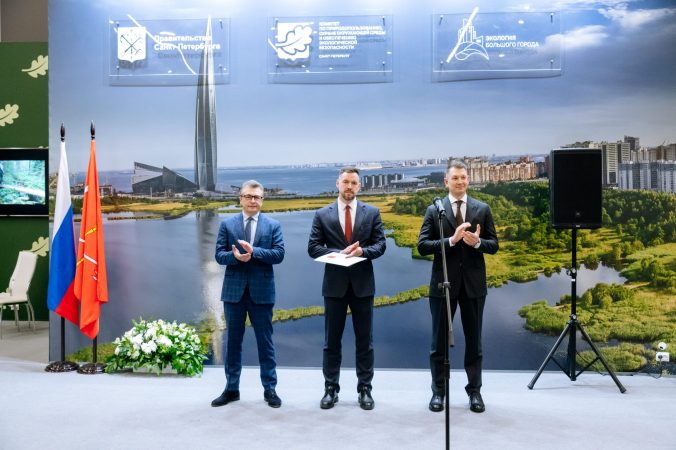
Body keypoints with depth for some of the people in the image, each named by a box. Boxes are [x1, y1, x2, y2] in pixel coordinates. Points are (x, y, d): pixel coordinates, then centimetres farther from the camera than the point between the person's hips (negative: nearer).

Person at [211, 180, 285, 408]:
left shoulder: (273, 225, 3)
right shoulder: (227, 224, 6)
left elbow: (279, 254, -7)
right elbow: (219, 255, 0)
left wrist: (254, 251, -20)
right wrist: (235, 256, -21)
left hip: (261, 291, -1)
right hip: (234, 290, 1)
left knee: (265, 341, 5)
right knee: (233, 340, 10)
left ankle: (269, 389, 16)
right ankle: (231, 388, 21)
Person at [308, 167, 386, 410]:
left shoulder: (372, 212, 4)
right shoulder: (322, 214, 3)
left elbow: (380, 244, 1)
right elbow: (313, 247, -1)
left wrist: (362, 251, -19)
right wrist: (339, 253, -15)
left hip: (363, 283, 0)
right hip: (334, 283, 0)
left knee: (364, 340, 7)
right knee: (332, 340, 8)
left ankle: (365, 389, 18)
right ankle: (331, 389, 19)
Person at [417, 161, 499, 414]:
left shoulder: (482, 209, 4)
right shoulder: (434, 210, 0)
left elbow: (494, 246, 3)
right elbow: (422, 246, -8)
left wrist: (477, 242, -18)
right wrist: (451, 240, -21)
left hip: (473, 283, 1)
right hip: (443, 283, -1)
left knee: (473, 340, 11)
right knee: (439, 341, 7)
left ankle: (474, 391, 24)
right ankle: (438, 391, 21)